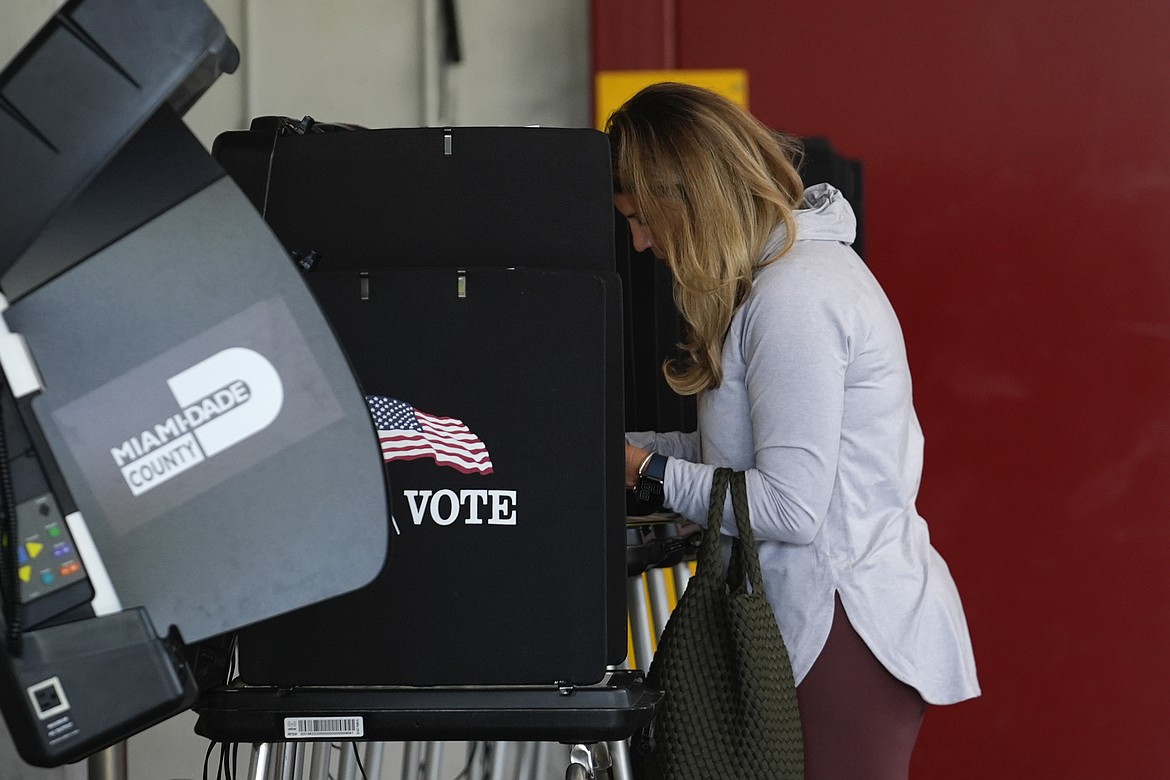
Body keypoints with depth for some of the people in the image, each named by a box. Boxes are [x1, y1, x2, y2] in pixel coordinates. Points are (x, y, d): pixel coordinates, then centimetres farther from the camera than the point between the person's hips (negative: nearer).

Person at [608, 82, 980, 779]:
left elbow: (789, 506, -19)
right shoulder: (800, 263, 15)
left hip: (849, 633, -10)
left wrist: (648, 472, -9)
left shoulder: (794, 299, -17)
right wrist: (622, 449, 12)